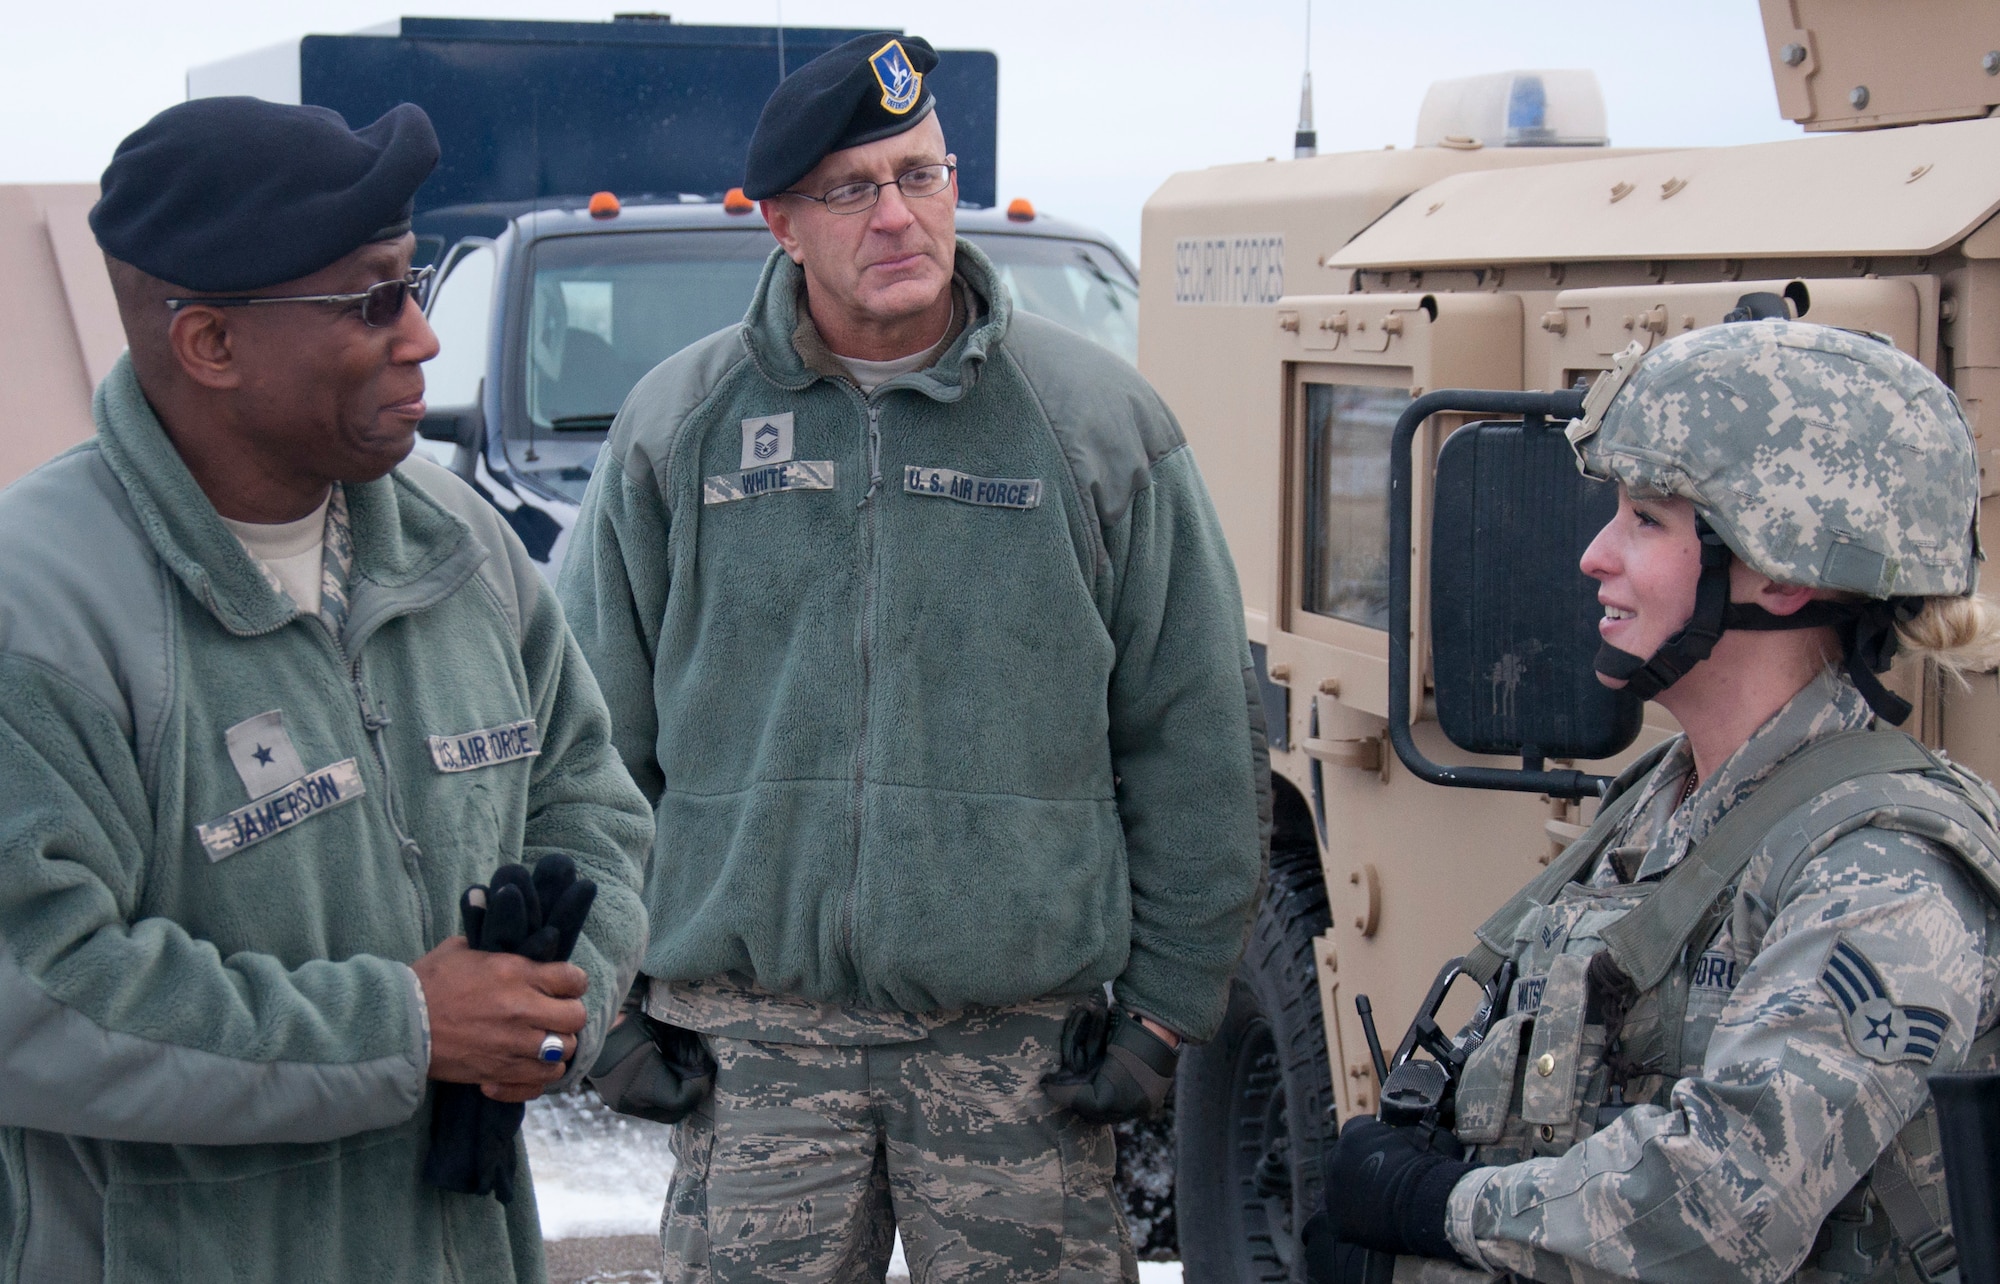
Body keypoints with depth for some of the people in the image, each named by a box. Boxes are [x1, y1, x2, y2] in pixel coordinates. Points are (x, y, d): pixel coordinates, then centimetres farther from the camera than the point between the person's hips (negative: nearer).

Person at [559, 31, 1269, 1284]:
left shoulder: (1099, 419, 1)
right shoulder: (676, 426, 4)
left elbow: (1196, 741, 4)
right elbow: (596, 735, 10)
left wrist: (1169, 1004, 2)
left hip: (1025, 1035, -1)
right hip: (749, 1032, 1)